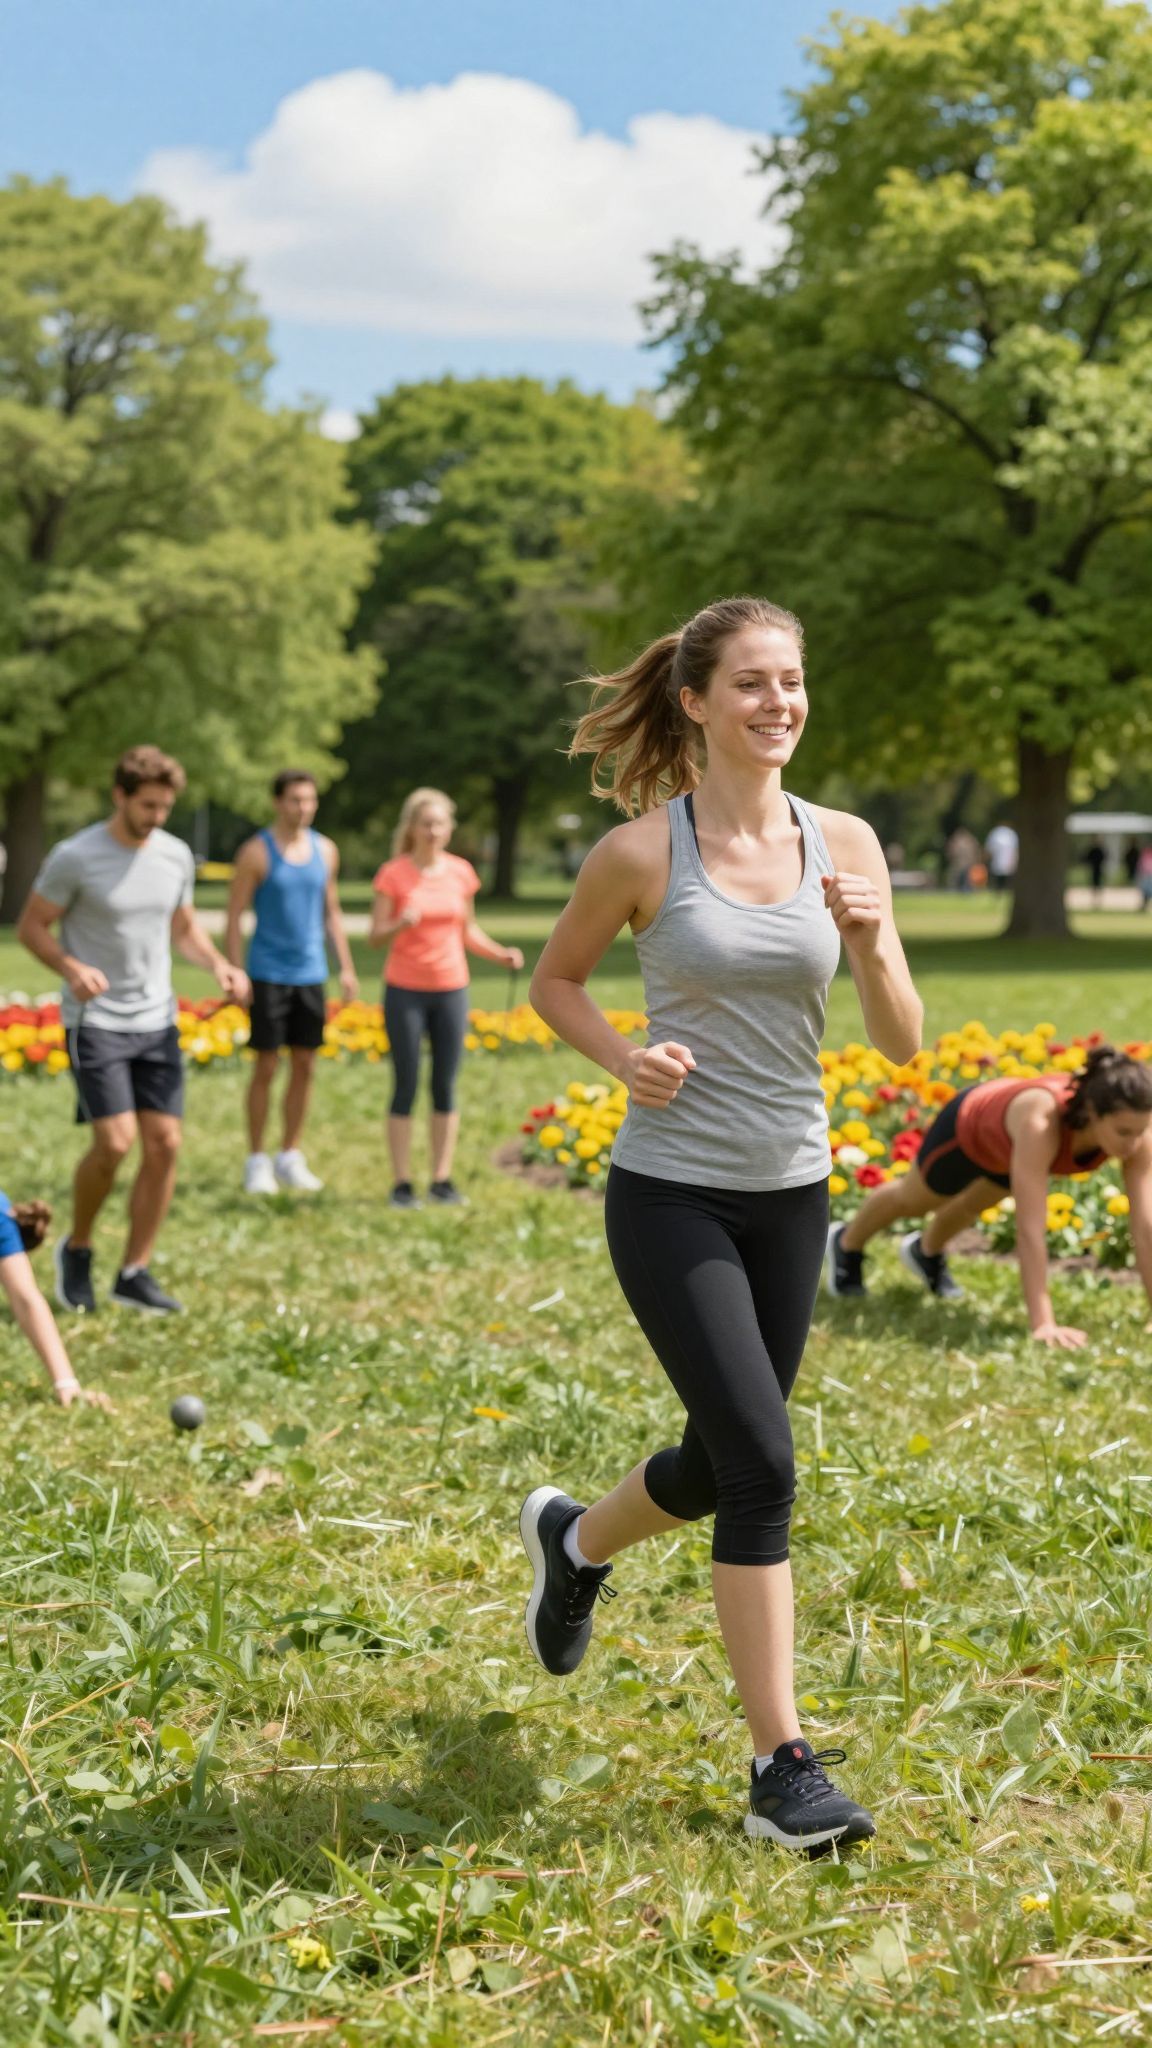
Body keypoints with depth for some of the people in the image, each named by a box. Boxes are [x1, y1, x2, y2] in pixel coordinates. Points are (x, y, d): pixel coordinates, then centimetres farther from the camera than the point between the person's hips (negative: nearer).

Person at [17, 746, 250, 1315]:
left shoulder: (176, 856, 5)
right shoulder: (74, 858, -10)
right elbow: (32, 926, -4)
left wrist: (219, 965, -1)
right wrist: (71, 968, -23)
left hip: (157, 1021, 5)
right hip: (95, 1020, -5)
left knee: (164, 1144, -1)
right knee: (114, 1142, -15)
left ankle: (134, 1273, 11)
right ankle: (76, 1248, 11)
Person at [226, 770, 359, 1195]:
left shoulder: (325, 850, 9)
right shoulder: (256, 852, -7)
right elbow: (234, 916, -6)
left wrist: (346, 967, 11)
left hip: (312, 973, 5)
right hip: (269, 974, -5)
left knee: (305, 1067, 7)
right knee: (265, 1068, -2)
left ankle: (291, 1158, 17)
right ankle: (257, 1161, 7)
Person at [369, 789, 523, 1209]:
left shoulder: (461, 873, 3)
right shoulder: (393, 874, -7)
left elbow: (468, 931, 12)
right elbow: (375, 937, -7)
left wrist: (500, 954, -5)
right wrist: (400, 923, -28)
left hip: (451, 990, 3)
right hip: (405, 991, -3)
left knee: (446, 1087, 5)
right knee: (406, 1086, -1)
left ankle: (442, 1180, 12)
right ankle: (401, 1184, 4)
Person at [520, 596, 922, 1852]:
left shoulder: (843, 843, 0)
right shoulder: (641, 851, -8)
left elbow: (901, 1044, 0)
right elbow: (554, 981, 7)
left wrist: (869, 943, -19)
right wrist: (623, 1059, -11)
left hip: (789, 1195, 5)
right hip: (671, 1192, -5)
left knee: (721, 1465, 15)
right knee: (761, 1466, -13)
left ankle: (572, 1540, 48)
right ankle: (781, 1770, -2)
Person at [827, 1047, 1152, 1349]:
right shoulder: (1039, 1123, -51)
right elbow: (1031, 1229, -52)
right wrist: (1042, 1322, -56)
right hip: (968, 1125, -4)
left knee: (975, 1205, 34)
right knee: (911, 1200, 27)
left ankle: (926, 1251, 66)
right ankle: (846, 1245, 57)